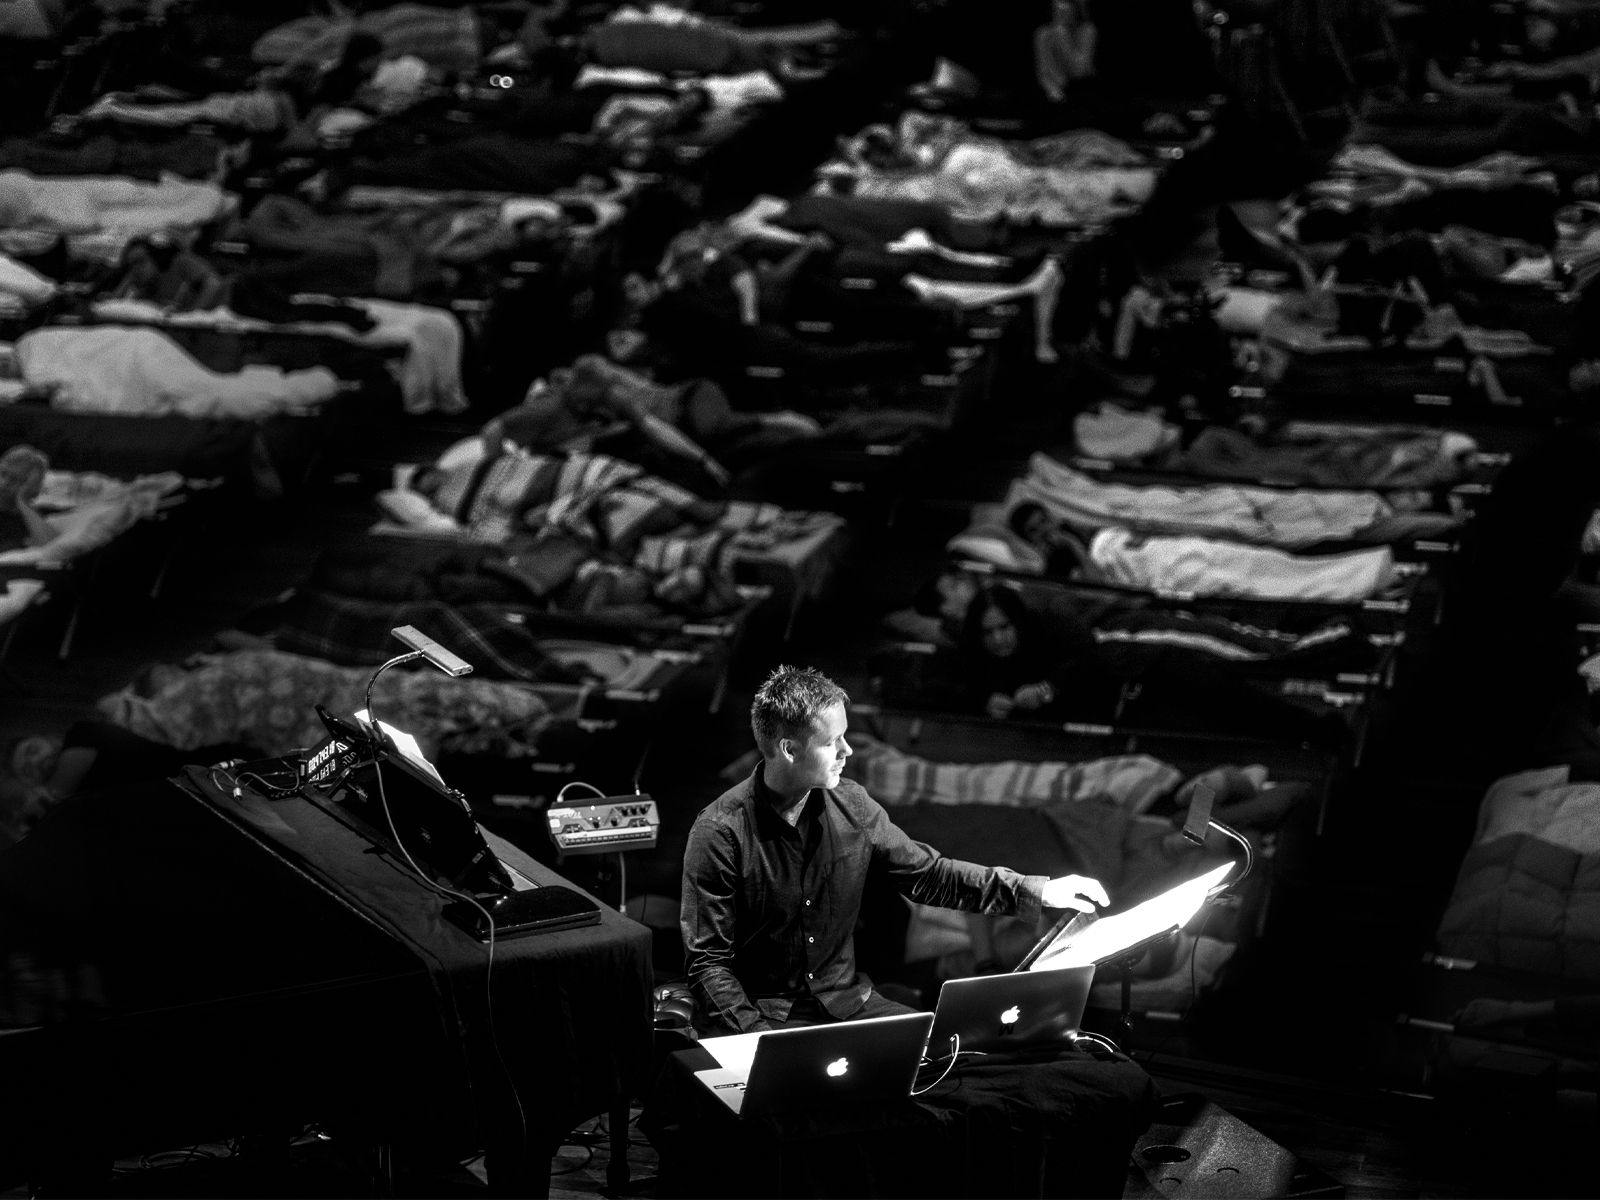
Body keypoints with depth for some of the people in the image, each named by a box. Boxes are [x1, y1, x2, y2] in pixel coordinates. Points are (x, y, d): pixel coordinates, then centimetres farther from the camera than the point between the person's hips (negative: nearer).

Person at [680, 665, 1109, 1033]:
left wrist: (1035, 891, 3)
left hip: (845, 996, 5)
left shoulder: (851, 806, 1)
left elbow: (927, 874, 12)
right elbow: (707, 962, -13)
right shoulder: (720, 831, -16)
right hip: (766, 1011, -5)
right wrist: (757, 1037, -26)